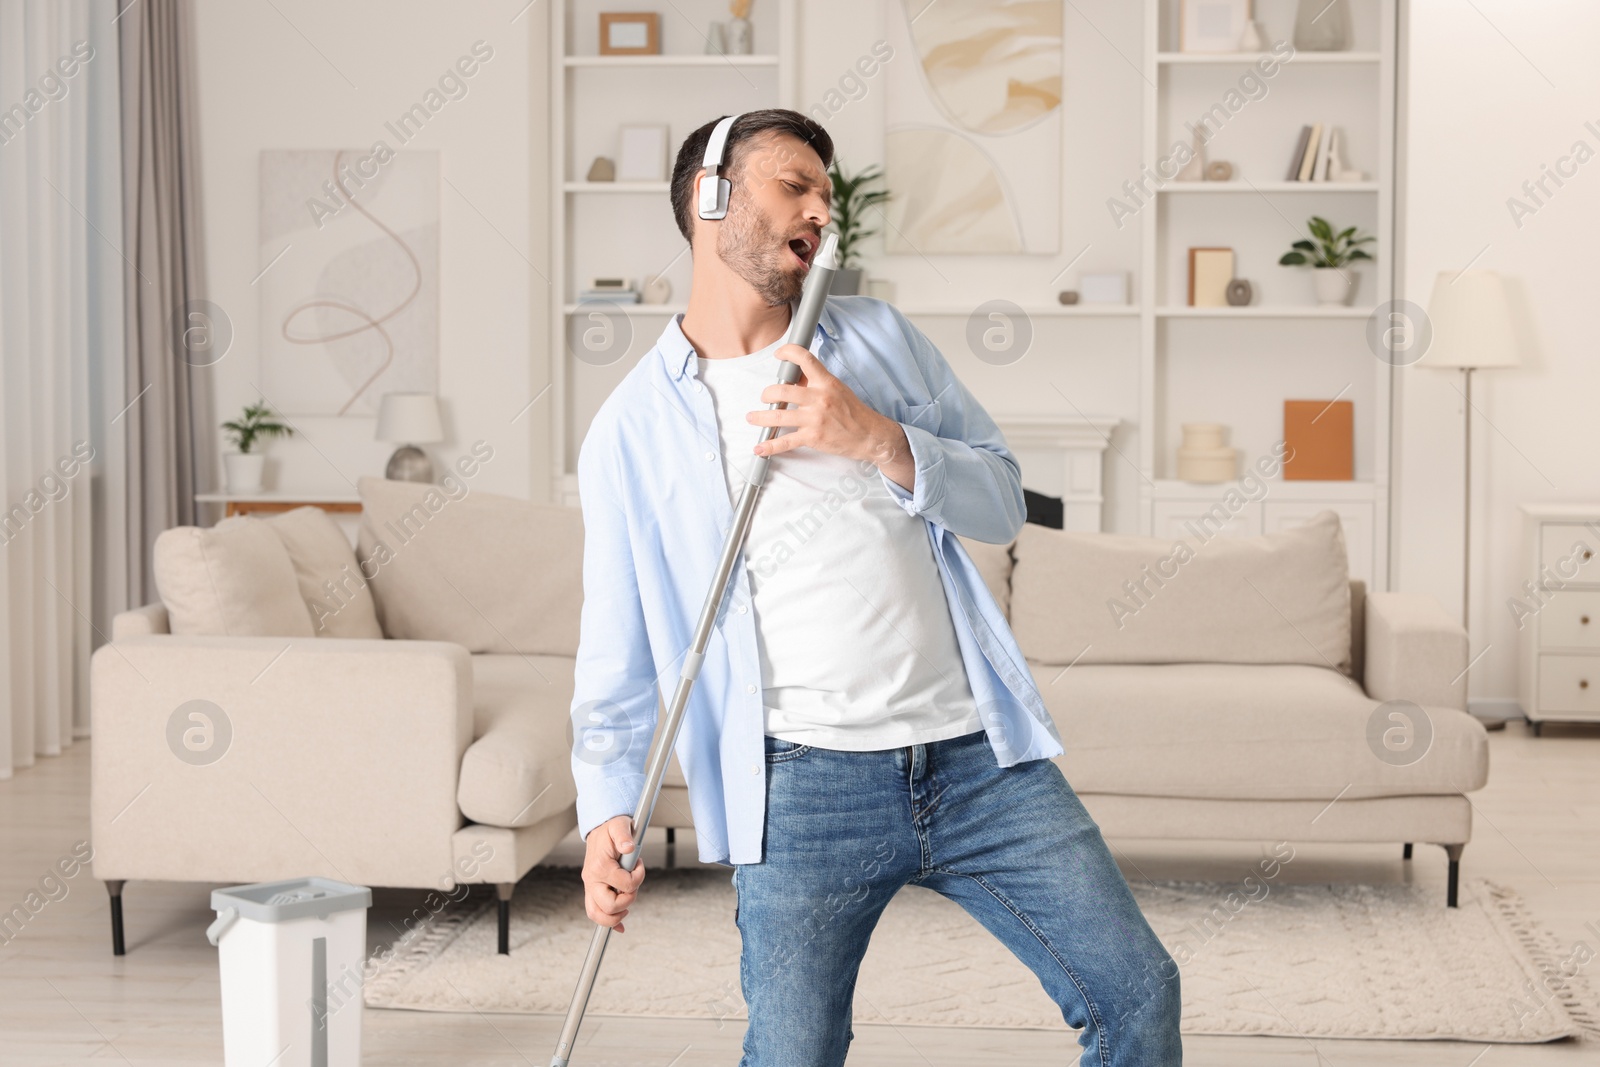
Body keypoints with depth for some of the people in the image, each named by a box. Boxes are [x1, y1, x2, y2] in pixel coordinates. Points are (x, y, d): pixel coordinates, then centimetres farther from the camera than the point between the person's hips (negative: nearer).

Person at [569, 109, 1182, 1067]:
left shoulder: (880, 339, 11)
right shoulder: (630, 430, 4)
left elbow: (1003, 503, 8)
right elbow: (618, 652, 3)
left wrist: (880, 443, -10)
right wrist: (609, 810, -12)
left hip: (980, 757, 3)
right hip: (806, 784, -3)